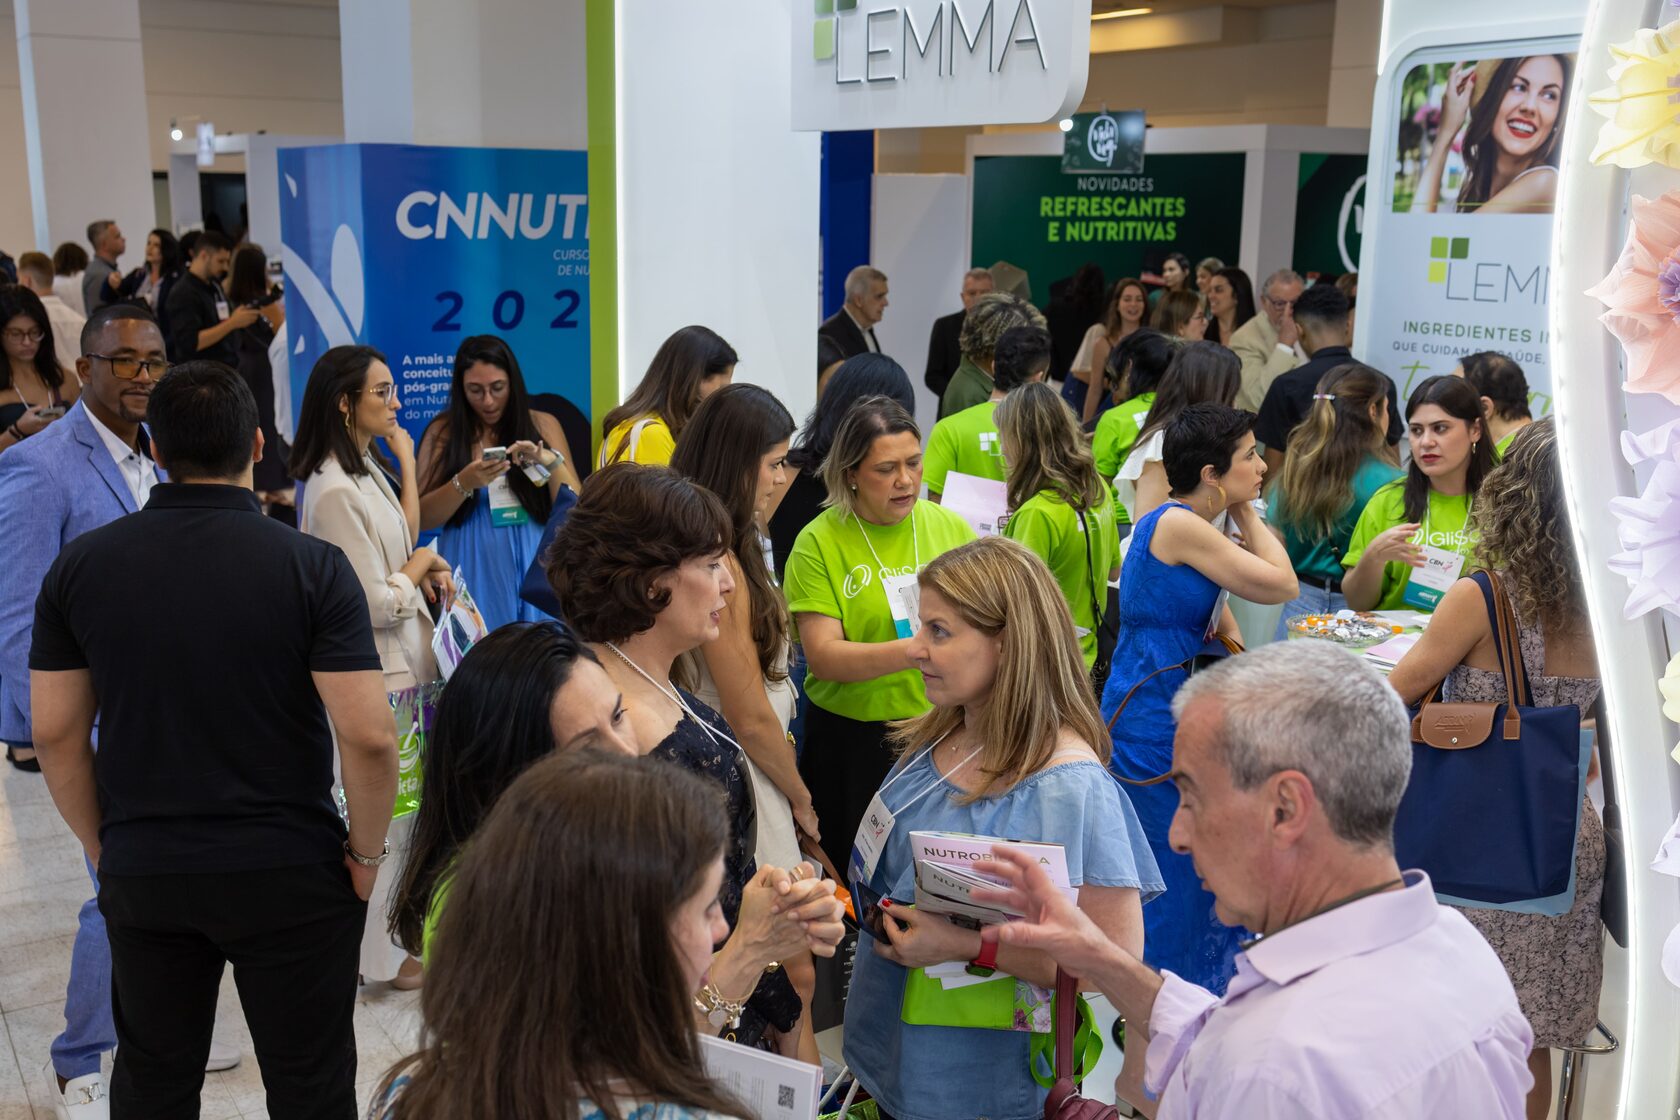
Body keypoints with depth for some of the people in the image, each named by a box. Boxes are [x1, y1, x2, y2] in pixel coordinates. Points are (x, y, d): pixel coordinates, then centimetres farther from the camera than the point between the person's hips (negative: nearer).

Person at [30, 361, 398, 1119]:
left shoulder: (80, 565, -3)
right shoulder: (312, 567, -14)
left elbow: (56, 733, 1)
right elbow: (368, 737, -19)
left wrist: (102, 847, 13)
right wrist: (367, 852, -3)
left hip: (140, 874, 3)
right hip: (290, 876, -3)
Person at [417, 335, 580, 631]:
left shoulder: (543, 425, 6)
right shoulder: (443, 432, 3)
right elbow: (422, 519, -1)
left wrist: (551, 461, -13)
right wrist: (465, 482, -17)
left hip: (533, 571, 1)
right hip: (473, 576, -1)